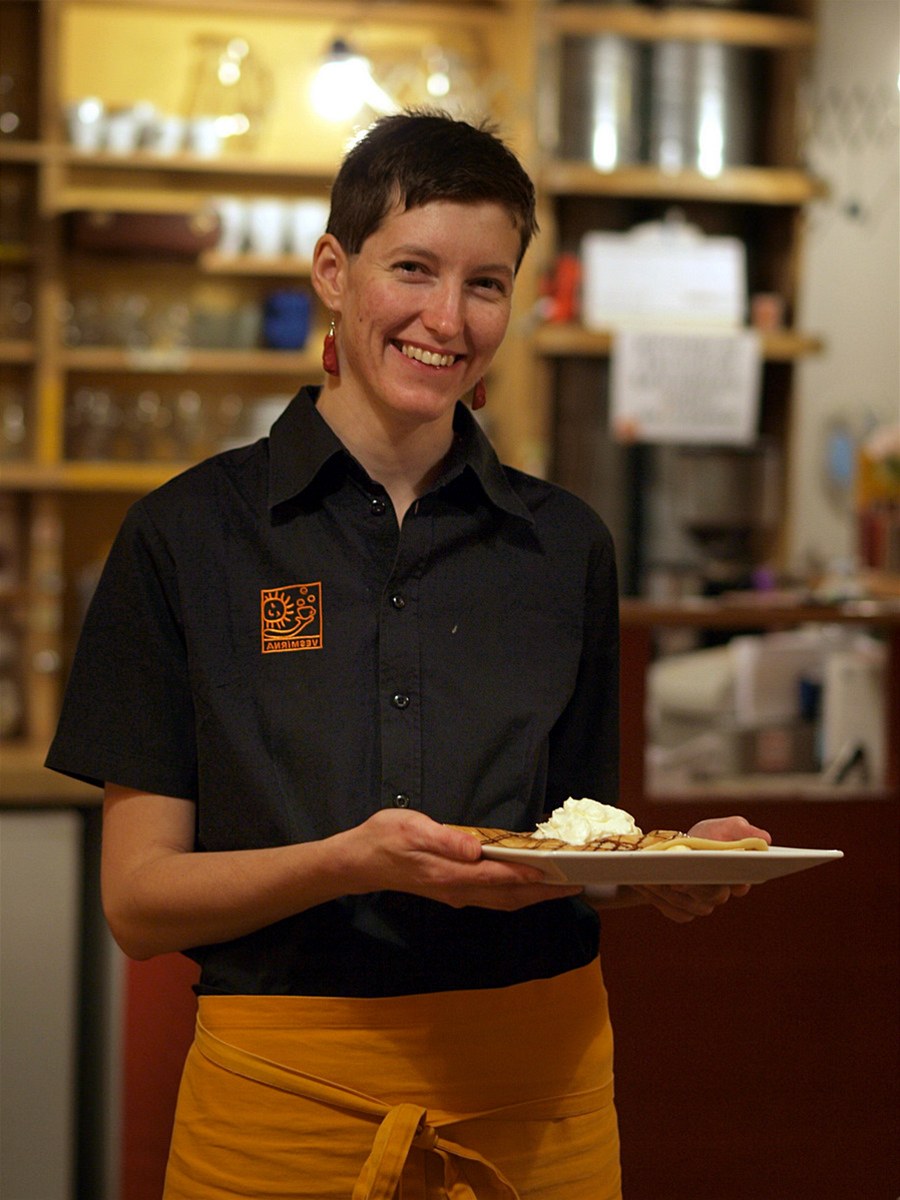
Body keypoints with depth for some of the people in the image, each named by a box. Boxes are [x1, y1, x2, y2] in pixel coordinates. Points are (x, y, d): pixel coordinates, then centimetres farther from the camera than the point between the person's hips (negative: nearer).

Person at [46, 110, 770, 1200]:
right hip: (287, 1102, -2)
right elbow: (138, 901, -6)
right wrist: (351, 862, -23)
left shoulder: (565, 547, 6)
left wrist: (668, 871, -8)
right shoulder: (188, 537, -3)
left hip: (536, 1091, 3)